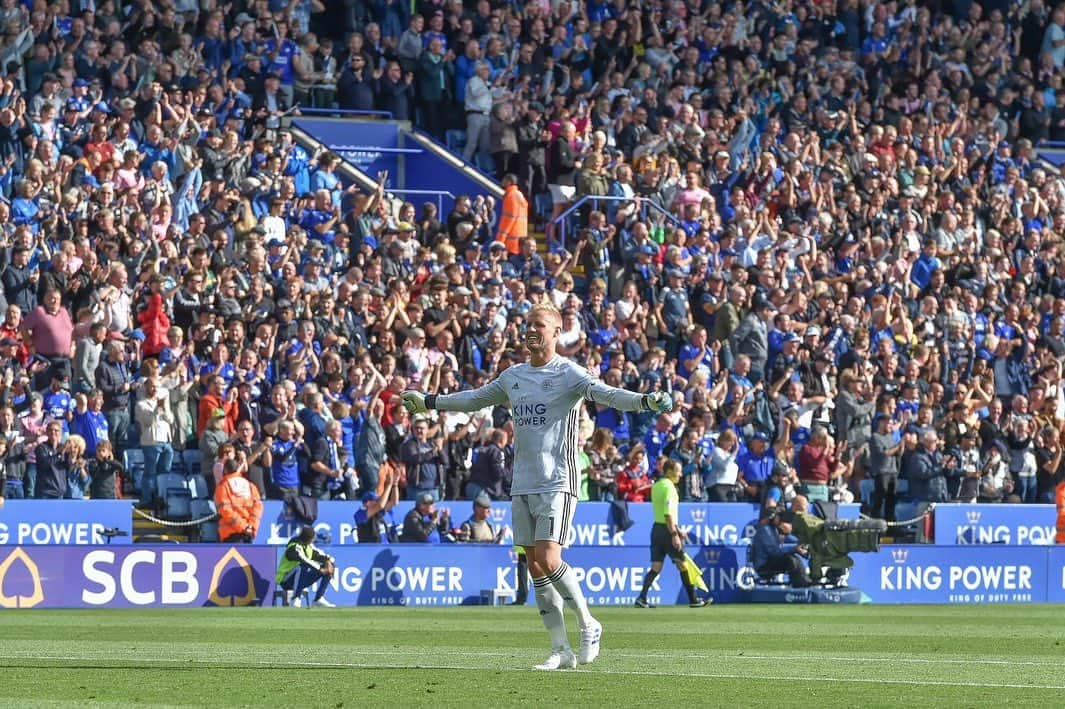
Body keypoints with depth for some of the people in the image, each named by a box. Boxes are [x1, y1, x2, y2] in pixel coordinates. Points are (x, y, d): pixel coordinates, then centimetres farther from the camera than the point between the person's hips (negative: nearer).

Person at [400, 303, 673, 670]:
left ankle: (588, 625, 3)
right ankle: (561, 650, 9)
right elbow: (474, 399, 28)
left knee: (548, 558, -18)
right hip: (522, 484, 7)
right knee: (535, 566, 4)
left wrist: (646, 401, -39)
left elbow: (606, 394, -21)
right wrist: (429, 402, 33)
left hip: (557, 482, -7)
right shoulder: (514, 375, 13)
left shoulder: (569, 373, -7)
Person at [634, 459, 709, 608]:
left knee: (656, 568, 6)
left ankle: (642, 597, -8)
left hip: (656, 528, 8)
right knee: (682, 565, 3)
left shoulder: (656, 486, 13)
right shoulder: (669, 487, -14)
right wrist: (674, 534, -23)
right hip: (667, 530, -8)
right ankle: (693, 600, 11)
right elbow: (668, 514, -22)